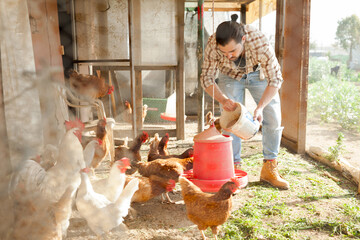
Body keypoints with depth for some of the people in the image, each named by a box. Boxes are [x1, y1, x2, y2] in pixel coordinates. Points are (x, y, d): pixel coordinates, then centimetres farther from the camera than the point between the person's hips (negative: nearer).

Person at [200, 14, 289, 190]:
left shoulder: (260, 44, -40)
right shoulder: (213, 45, -35)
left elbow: (275, 80, -30)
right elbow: (206, 78, -24)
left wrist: (260, 107, -42)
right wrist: (222, 99, -41)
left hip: (259, 73, 0)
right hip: (230, 76, 0)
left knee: (273, 119, -5)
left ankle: (269, 169, 7)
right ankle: (234, 167, 1)